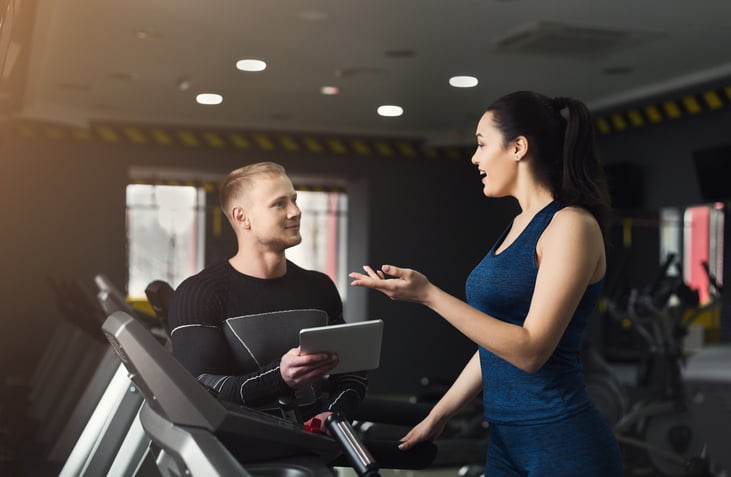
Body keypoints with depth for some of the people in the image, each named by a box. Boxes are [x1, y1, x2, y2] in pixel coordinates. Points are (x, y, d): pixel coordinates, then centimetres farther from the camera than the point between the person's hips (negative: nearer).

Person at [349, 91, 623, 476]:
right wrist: (438, 414, 20)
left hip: (561, 444, -8)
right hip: (505, 439, 8)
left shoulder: (571, 225, -14)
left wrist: (428, 295, -23)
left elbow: (531, 350, -20)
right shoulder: (518, 226, 12)